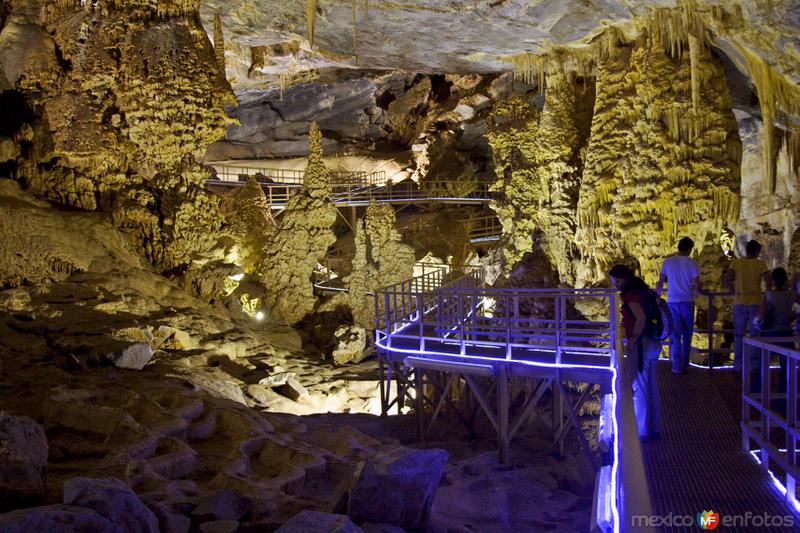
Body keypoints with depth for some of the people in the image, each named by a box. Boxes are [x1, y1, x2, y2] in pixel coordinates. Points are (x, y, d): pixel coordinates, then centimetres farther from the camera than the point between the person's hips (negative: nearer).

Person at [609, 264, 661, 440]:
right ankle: (654, 429, 23)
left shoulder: (630, 295, -16)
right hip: (652, 344, 9)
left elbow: (641, 319, -28)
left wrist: (632, 340, -18)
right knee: (651, 389, 15)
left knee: (638, 389, 1)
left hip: (641, 345, -9)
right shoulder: (641, 291, 12)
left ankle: (642, 431, 8)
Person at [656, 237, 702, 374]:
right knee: (687, 335, 12)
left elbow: (660, 284, 6)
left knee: (675, 335, 6)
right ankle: (684, 365, 18)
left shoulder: (667, 262, 1)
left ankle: (677, 367, 4)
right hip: (687, 302, -1)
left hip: (672, 302, 1)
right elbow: (697, 287, -5)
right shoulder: (692, 263, -5)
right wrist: (701, 292, 18)